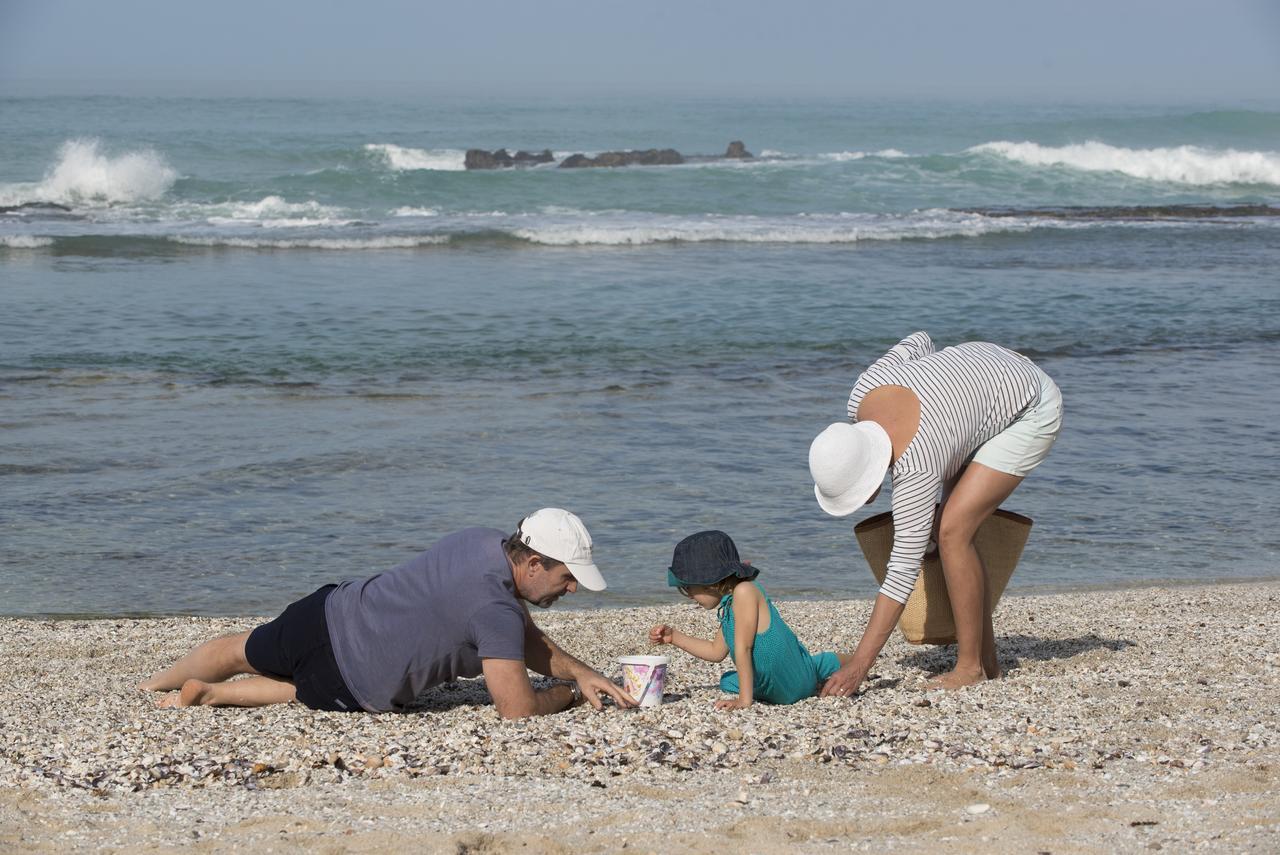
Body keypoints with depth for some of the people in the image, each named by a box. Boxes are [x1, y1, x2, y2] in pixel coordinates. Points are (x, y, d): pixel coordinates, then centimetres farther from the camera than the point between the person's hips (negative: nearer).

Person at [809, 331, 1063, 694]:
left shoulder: (916, 464, -35)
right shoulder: (864, 395, -18)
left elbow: (903, 571, -34)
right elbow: (918, 341, 2)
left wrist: (858, 665, -35)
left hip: (1032, 412, -9)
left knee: (951, 532, -19)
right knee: (949, 530, 5)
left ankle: (971, 667, -10)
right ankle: (988, 660, 10)